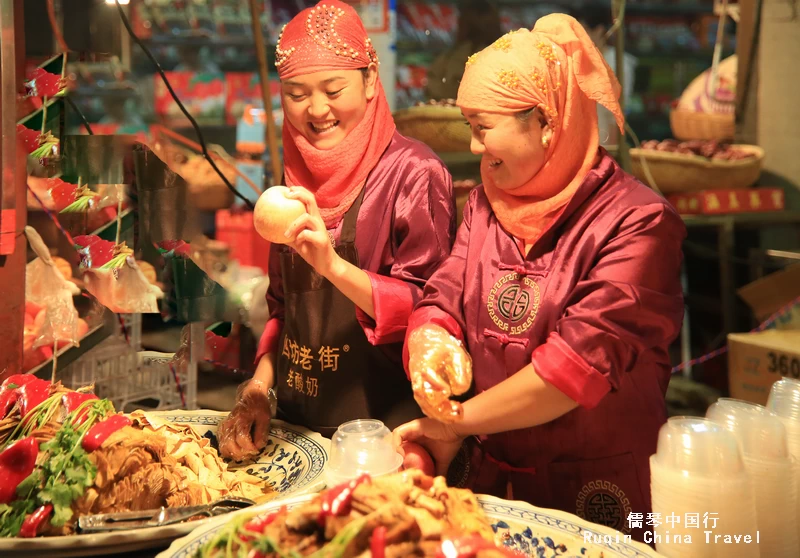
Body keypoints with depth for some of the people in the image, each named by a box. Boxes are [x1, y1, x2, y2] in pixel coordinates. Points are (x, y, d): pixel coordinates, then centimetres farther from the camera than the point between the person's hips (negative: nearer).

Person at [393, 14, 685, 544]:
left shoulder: (639, 222, -18)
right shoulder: (485, 204, 3)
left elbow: (582, 361, -24)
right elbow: (442, 300, 0)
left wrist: (456, 421, -18)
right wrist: (429, 350, -24)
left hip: (598, 491, -5)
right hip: (493, 474, 6)